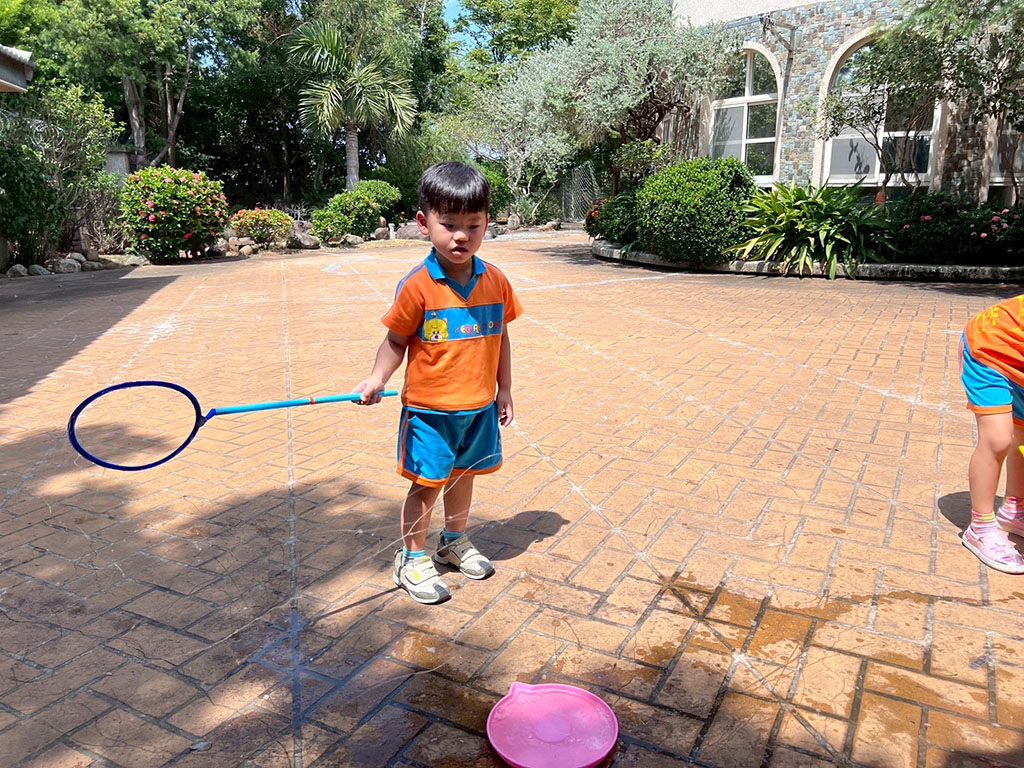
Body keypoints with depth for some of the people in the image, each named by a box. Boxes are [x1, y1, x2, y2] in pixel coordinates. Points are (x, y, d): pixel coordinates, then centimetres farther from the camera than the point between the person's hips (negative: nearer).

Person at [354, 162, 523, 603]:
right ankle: (411, 560, 25)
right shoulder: (417, 286, -15)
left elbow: (500, 337, 7)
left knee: (463, 474, 21)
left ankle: (454, 540, 44)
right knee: (426, 484, 5)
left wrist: (504, 390, 10)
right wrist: (377, 378, -24)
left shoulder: (495, 281, -3)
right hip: (429, 410, -4)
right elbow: (397, 341, -8)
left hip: (480, 407, 4)